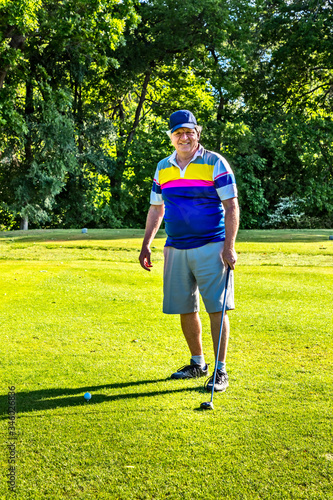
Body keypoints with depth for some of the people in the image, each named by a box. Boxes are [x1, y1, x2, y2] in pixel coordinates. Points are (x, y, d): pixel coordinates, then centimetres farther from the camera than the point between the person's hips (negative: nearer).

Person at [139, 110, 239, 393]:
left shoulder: (215, 163, -4)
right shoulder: (163, 168, 11)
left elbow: (231, 207, -7)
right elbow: (156, 209, 19)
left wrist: (229, 247, -15)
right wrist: (146, 245, 12)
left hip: (210, 247, -5)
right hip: (176, 249, 5)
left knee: (216, 308, -6)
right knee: (185, 309, 9)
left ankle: (221, 371, 1)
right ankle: (198, 363, 25)